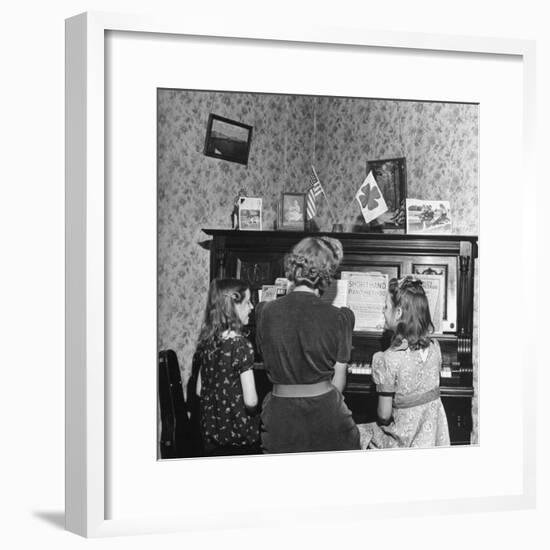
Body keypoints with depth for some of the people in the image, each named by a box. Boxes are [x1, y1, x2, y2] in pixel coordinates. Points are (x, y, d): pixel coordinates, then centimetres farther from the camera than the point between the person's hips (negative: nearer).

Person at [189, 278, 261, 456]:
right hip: (239, 438, -6)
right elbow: (250, 401, -20)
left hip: (210, 433, 6)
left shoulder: (206, 343, 0)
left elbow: (199, 391, 8)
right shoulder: (241, 345, -19)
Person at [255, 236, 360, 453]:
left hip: (281, 415, 2)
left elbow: (269, 365, 7)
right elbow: (338, 381, -2)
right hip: (325, 411, -1)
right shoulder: (339, 318, -10)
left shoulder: (264, 312, -6)